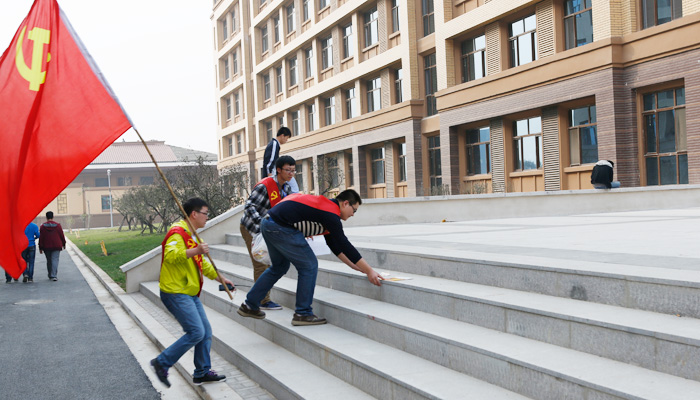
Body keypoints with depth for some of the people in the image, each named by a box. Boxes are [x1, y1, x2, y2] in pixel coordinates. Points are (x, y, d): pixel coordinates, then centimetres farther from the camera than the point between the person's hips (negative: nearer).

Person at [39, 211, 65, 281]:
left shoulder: (43, 226, 0)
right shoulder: (57, 225, -1)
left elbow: (41, 237, 0)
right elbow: (62, 235, 2)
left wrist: (40, 247, 4)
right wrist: (63, 244, 15)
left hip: (46, 247, 1)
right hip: (56, 246, -1)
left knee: (49, 261, 13)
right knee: (55, 260, -5)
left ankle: (50, 275, 22)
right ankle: (54, 276, -16)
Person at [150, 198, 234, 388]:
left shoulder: (192, 236, 18)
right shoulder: (178, 233, -15)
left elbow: (202, 264, 30)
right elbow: (170, 255, -34)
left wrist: (221, 278, 28)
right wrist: (196, 250, -42)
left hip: (190, 294, 10)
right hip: (176, 293, -10)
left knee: (206, 332, 11)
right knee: (196, 333, -13)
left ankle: (202, 372, 22)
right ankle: (162, 362, -1)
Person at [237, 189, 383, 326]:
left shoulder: (326, 205, 19)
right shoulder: (330, 214, -12)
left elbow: (335, 245, 23)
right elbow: (345, 246, -13)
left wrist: (355, 266, 22)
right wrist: (369, 271, -8)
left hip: (268, 223, 11)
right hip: (280, 227, -11)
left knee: (279, 267, 25)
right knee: (309, 266, -3)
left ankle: (249, 305, 32)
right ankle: (302, 313, 5)